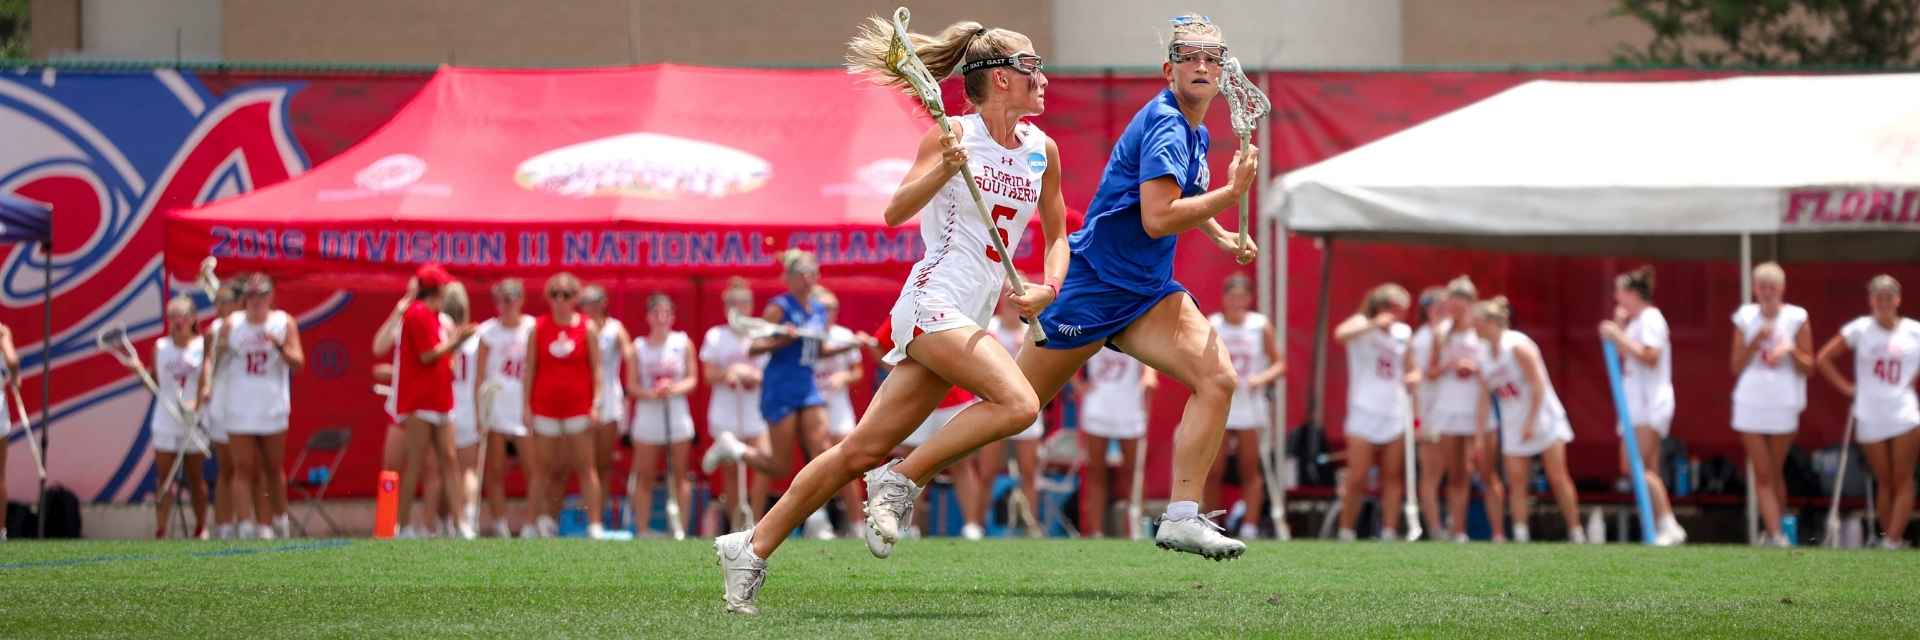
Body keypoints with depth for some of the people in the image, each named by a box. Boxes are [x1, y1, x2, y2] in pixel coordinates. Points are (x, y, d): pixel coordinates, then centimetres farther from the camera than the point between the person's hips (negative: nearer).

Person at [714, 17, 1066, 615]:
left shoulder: (1042, 150, 12)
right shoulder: (954, 135, -5)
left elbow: (1057, 233, 24)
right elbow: (896, 211, -14)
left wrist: (1049, 287, 5)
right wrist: (944, 172, -32)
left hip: (968, 319, 7)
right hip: (934, 301, -7)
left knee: (864, 449, 3)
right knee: (1017, 403, -27)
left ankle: (752, 548, 8)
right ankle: (904, 480, -14)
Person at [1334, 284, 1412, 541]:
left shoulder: (1403, 332, 11)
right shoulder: (1362, 323, -3)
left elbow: (1411, 370, 22)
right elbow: (1341, 334, -26)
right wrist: (1374, 324, -31)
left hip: (1395, 415, 5)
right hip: (1364, 414, -5)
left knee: (1392, 477, 1)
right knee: (1357, 479, -6)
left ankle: (1389, 530, 0)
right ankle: (1346, 532, 3)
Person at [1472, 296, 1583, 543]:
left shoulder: (1518, 346, -16)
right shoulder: (1483, 356, 4)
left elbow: (1538, 385, -17)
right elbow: (1485, 400, 7)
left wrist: (1530, 423, -19)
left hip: (1542, 417, -6)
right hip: (1513, 426, 6)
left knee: (1557, 477, -5)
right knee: (1517, 479, -5)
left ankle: (1576, 533, 0)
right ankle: (1520, 535, -8)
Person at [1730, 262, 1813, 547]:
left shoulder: (1796, 318, 0)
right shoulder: (1746, 317, 5)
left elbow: (1808, 367, 1)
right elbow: (1737, 366, 4)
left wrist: (1791, 349, -17)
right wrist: (1756, 341, -10)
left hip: (1783, 403, -1)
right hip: (1750, 403, 1)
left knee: (1774, 473, 8)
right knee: (1762, 474, -6)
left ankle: (1776, 531, 20)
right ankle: (1775, 534, -9)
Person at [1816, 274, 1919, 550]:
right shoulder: (1860, 329, 1)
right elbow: (1823, 358, 6)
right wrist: (1846, 387, 1)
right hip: (1870, 418, 0)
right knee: (1884, 482, 5)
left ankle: (1893, 540, -9)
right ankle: (1888, 536, 12)